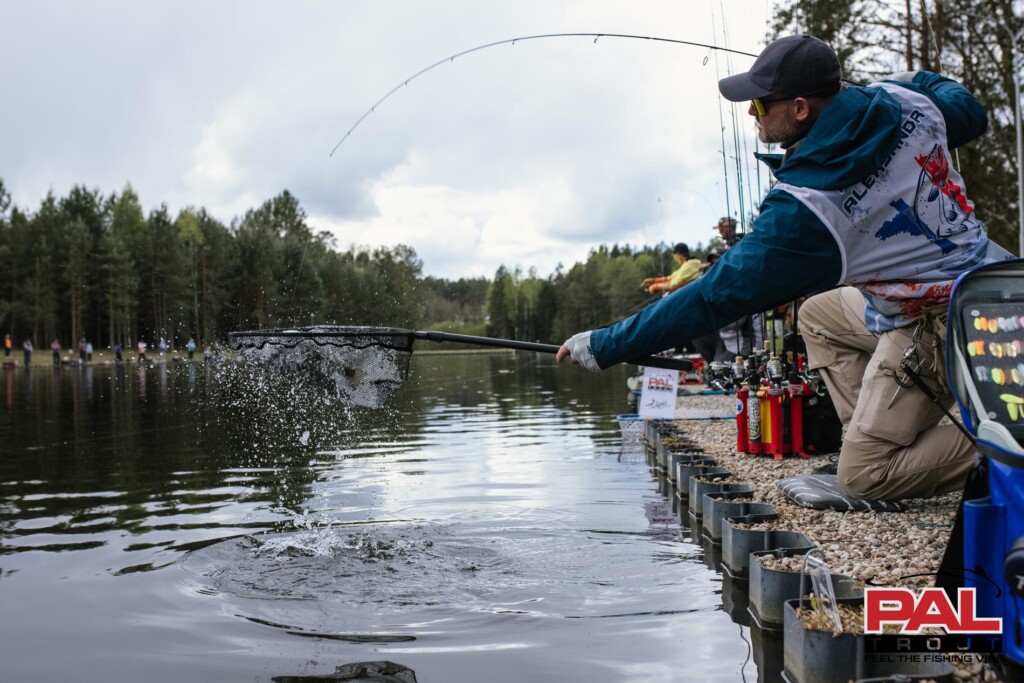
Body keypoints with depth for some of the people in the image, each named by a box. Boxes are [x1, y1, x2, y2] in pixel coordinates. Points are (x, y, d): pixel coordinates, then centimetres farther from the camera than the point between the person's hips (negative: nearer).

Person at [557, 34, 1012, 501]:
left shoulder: (802, 208, -27)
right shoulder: (904, 101, -8)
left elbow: (714, 297, -23)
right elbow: (970, 112, 14)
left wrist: (604, 346, -18)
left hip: (940, 329, -9)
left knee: (864, 477, -1)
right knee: (817, 316, 24)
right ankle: (867, 435, 14)